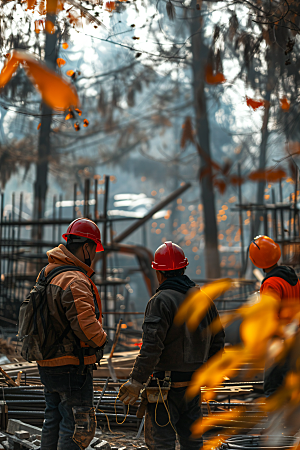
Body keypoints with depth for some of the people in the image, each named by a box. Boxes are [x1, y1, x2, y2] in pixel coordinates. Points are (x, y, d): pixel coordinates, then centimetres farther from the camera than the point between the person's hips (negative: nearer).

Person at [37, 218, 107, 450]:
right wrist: (102, 338, -9)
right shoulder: (75, 281, -22)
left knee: (54, 420, 19)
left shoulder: (48, 275, 10)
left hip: (49, 364, 10)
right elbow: (85, 326, -28)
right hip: (72, 368, -10)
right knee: (79, 426, -2)